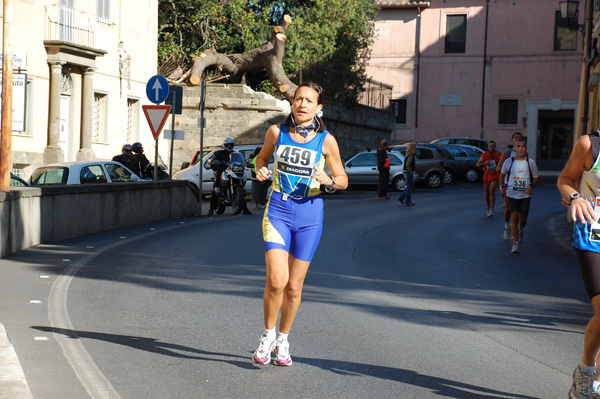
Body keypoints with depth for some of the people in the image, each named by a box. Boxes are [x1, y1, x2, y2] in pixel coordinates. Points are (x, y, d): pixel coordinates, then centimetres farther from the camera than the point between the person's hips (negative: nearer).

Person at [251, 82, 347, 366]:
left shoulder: (326, 141, -5)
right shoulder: (277, 132, -2)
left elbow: (343, 180, 4)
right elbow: (262, 156, 17)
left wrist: (328, 180, -18)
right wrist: (261, 170, -5)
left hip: (309, 214, 0)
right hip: (277, 210, 0)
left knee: (294, 286, 6)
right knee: (276, 279, -16)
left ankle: (283, 340, 28)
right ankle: (268, 335, 8)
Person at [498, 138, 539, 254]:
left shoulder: (531, 163, 2)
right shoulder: (509, 162, 2)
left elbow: (536, 178, 8)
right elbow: (502, 175, 16)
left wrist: (532, 185, -12)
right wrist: (502, 187, 2)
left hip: (525, 195, 1)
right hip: (512, 194, -1)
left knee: (523, 220, 8)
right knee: (514, 218, -11)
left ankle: (520, 231, 45)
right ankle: (515, 243, -7)